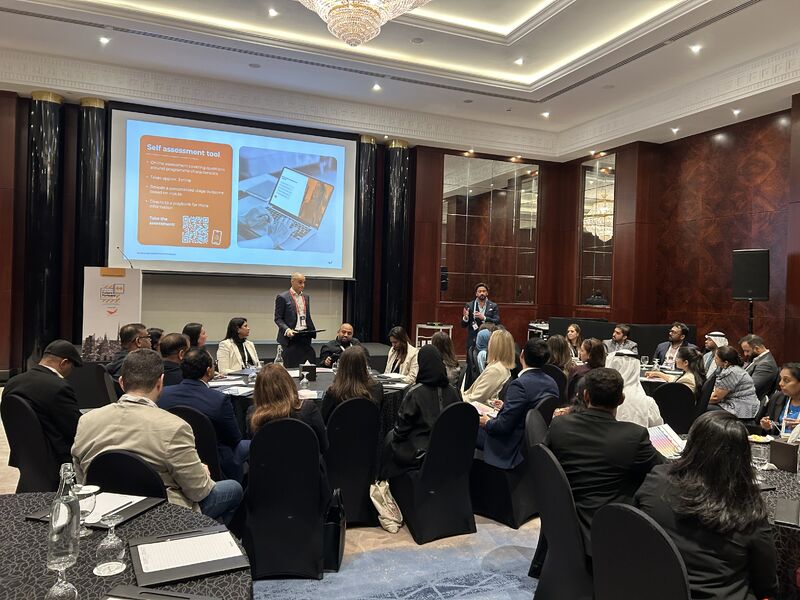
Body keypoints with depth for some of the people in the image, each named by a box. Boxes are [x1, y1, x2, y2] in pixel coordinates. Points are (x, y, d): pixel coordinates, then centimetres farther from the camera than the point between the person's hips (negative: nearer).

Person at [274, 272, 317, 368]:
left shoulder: (306, 297, 16)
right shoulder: (282, 297, -3)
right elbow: (278, 319, -5)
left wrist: (313, 330, 6)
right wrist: (287, 330, -21)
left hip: (305, 337, 5)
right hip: (291, 337, -5)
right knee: (291, 367, -1)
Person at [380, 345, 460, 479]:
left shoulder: (414, 392, -19)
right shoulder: (452, 391, -5)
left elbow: (403, 423, -11)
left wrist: (396, 436, 7)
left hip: (420, 453, -5)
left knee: (390, 438, 23)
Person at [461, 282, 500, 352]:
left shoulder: (493, 306, 5)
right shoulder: (469, 305, 5)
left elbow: (497, 322, -6)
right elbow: (463, 325, 4)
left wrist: (484, 318, -19)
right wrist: (465, 317, -18)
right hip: (472, 341, 0)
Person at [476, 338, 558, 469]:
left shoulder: (520, 384, -26)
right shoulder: (552, 383, 0)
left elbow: (504, 426, -24)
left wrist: (487, 423, -4)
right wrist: (505, 406, 20)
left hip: (514, 449, -8)